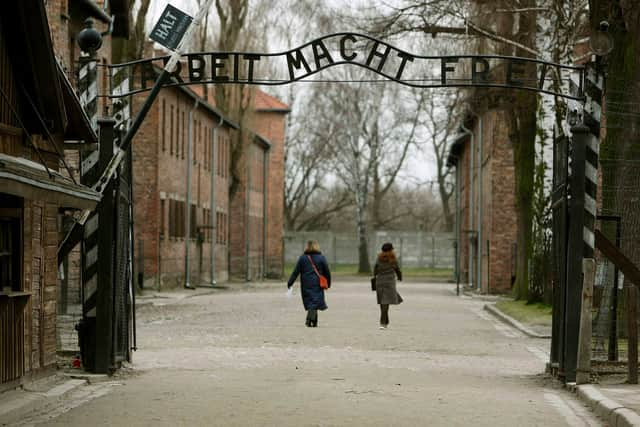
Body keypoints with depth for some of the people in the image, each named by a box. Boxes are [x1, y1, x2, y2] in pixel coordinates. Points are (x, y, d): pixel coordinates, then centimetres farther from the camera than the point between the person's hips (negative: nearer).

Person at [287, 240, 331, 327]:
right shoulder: (321, 258, 0)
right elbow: (327, 272, 4)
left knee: (309, 302, 11)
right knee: (315, 301, -3)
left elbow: (296, 272, -1)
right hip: (317, 285, -1)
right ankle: (310, 319, -23)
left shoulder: (302, 258, 0)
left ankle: (314, 321, 13)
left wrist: (290, 283, 3)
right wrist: (328, 283, 18)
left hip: (306, 285, 1)